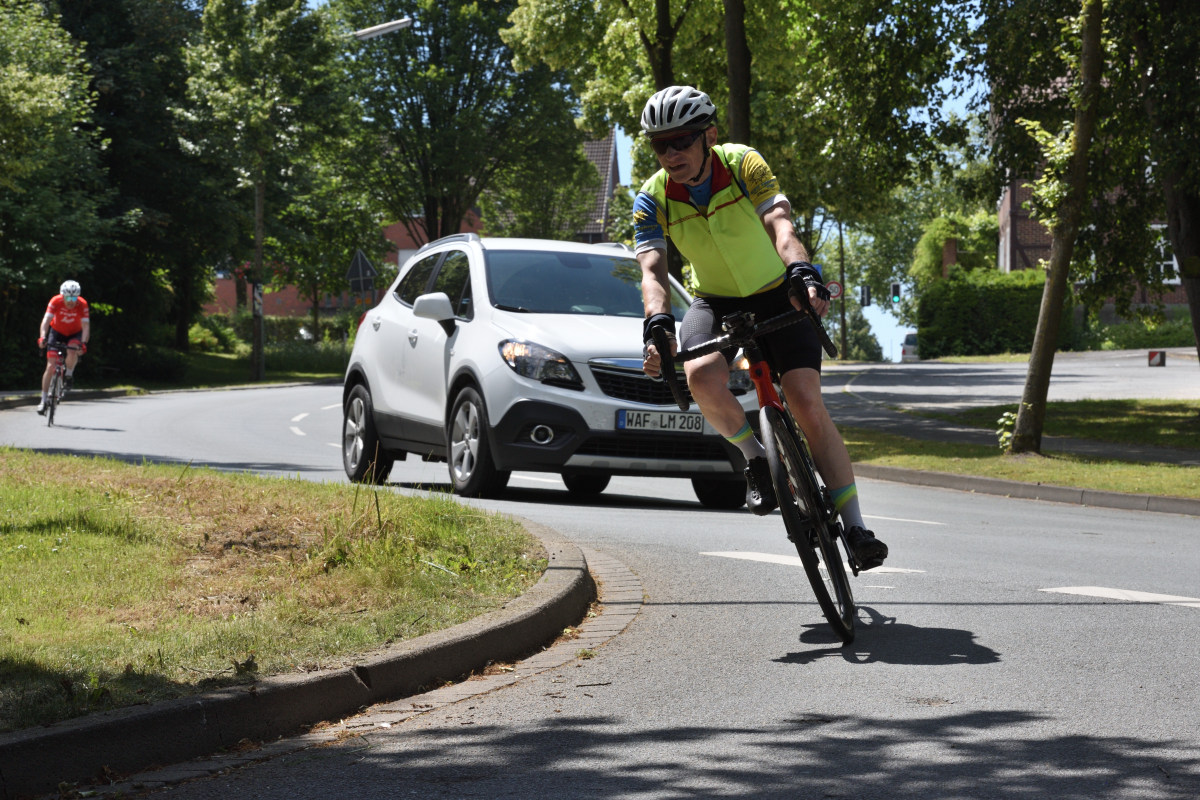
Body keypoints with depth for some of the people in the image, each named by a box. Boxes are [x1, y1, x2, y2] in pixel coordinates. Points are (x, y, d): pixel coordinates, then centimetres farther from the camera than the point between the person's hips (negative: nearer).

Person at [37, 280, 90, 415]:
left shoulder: (82, 304, -25)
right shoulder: (55, 301, -25)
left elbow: (86, 325, -31)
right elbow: (46, 320, -33)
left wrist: (83, 343, -46)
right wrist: (42, 338, -48)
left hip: (74, 334, 0)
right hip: (57, 332, 0)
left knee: (73, 352, -34)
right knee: (51, 366, -10)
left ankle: (69, 375, -2)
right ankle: (43, 400, -1)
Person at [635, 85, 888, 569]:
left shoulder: (743, 164, -19)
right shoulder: (652, 199, -13)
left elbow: (779, 224, -33)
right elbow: (652, 271, -23)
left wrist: (803, 273, -54)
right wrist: (658, 325, -44)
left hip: (776, 295, -2)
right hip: (716, 302, 2)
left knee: (807, 405, -18)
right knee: (701, 376, -32)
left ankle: (855, 527, -12)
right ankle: (756, 459, -5)